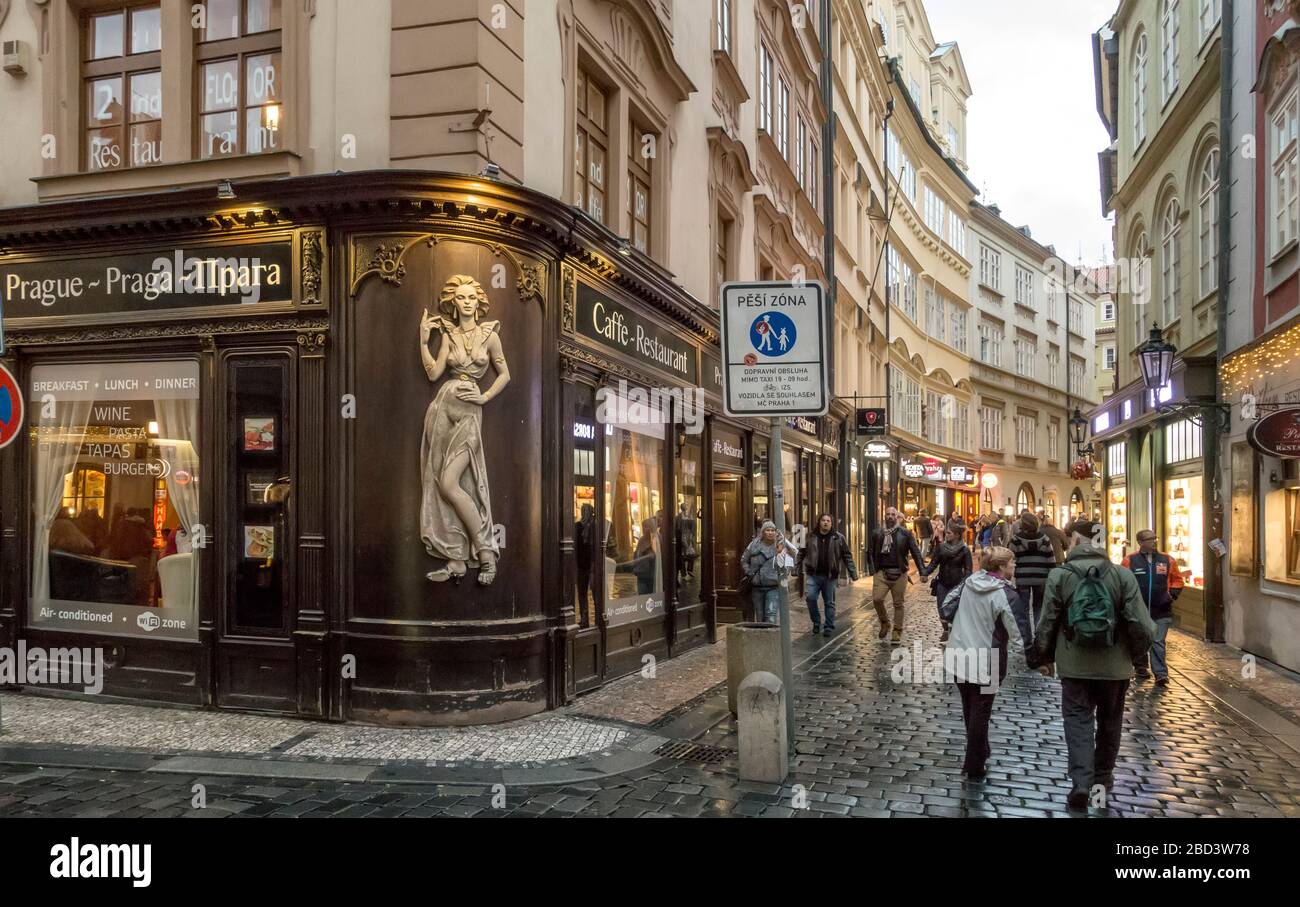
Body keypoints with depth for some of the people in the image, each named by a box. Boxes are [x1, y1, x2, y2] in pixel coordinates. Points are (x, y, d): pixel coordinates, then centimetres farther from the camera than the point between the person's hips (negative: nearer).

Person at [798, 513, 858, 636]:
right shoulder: (811, 537, 5)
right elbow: (801, 554, 10)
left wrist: (853, 574, 0)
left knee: (829, 602, 6)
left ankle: (829, 627, 18)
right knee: (810, 597, -13)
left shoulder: (838, 538, 3)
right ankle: (816, 622, 7)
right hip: (813, 575, 0)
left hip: (830, 576, 0)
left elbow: (847, 557, 5)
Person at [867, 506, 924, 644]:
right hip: (882, 573, 1)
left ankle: (897, 631, 16)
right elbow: (870, 553, 14)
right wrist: (873, 570, 4)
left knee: (898, 603, 4)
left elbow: (916, 553, 1)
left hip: (899, 574, -1)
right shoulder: (877, 534, 8)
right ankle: (884, 622, 12)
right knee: (876, 599, -13)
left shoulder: (905, 534, 2)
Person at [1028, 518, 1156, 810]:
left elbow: (1046, 624, -5)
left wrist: (1042, 658, 11)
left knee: (1078, 721, 7)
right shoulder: (1122, 575, -7)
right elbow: (1142, 626, -9)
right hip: (1115, 666, 2)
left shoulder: (1059, 575, -9)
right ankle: (1102, 778, 33)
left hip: (1074, 665, -2)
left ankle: (1081, 782, -5)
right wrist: (1134, 652, 12)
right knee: (1109, 722, 19)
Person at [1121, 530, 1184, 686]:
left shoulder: (1167, 560, 5)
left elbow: (1177, 580, 14)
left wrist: (1172, 594, 0)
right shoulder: (1130, 561, 0)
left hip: (1162, 610, 0)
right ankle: (1140, 668, 28)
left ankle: (1161, 674, -6)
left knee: (1158, 642, -6)